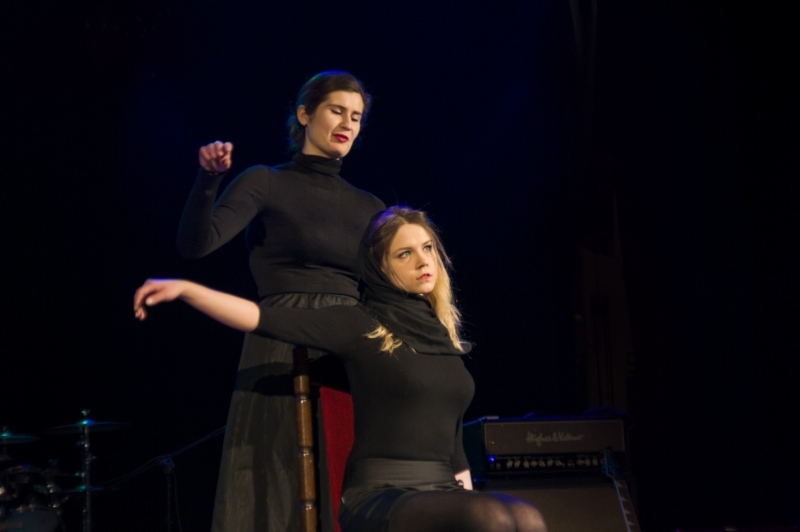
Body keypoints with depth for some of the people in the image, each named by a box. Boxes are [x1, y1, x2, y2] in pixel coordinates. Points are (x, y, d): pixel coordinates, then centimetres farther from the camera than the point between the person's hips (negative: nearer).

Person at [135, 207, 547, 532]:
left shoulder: (442, 336, 18)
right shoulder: (360, 326, 1)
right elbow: (266, 319, -12)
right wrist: (185, 289, -25)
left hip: (443, 496, 6)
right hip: (379, 498, -5)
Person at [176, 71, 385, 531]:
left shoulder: (369, 208, 17)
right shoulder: (266, 183, 3)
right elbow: (195, 244, -12)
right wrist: (209, 178, -27)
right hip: (284, 354, -4)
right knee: (278, 490, -5)